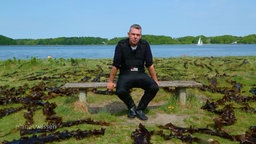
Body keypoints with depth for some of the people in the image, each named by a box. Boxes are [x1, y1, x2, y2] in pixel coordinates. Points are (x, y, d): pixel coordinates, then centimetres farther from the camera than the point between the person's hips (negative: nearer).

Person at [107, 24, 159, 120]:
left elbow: (150, 65, 1)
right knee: (120, 91, -32)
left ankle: (140, 109, 0)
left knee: (154, 87, -24)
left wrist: (155, 80, 3)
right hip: (125, 75, -2)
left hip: (140, 74, 2)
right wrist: (110, 81, -3)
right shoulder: (121, 45, -9)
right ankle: (131, 107, 3)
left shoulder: (145, 45, -4)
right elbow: (115, 65, -5)